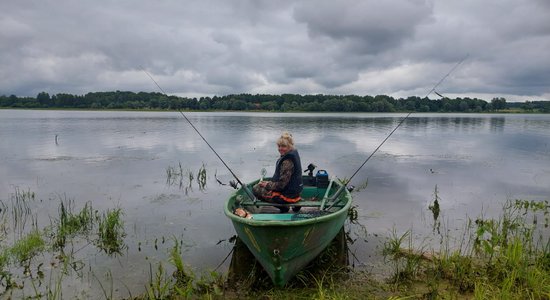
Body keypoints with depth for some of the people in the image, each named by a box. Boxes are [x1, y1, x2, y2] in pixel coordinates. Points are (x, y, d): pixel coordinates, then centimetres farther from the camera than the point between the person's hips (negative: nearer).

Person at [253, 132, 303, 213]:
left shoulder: (287, 162, -28)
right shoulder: (294, 153, 4)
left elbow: (281, 185, -25)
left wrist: (267, 184, -10)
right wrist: (269, 182, 12)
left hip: (287, 194, -10)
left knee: (256, 189, -2)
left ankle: (283, 207, -2)